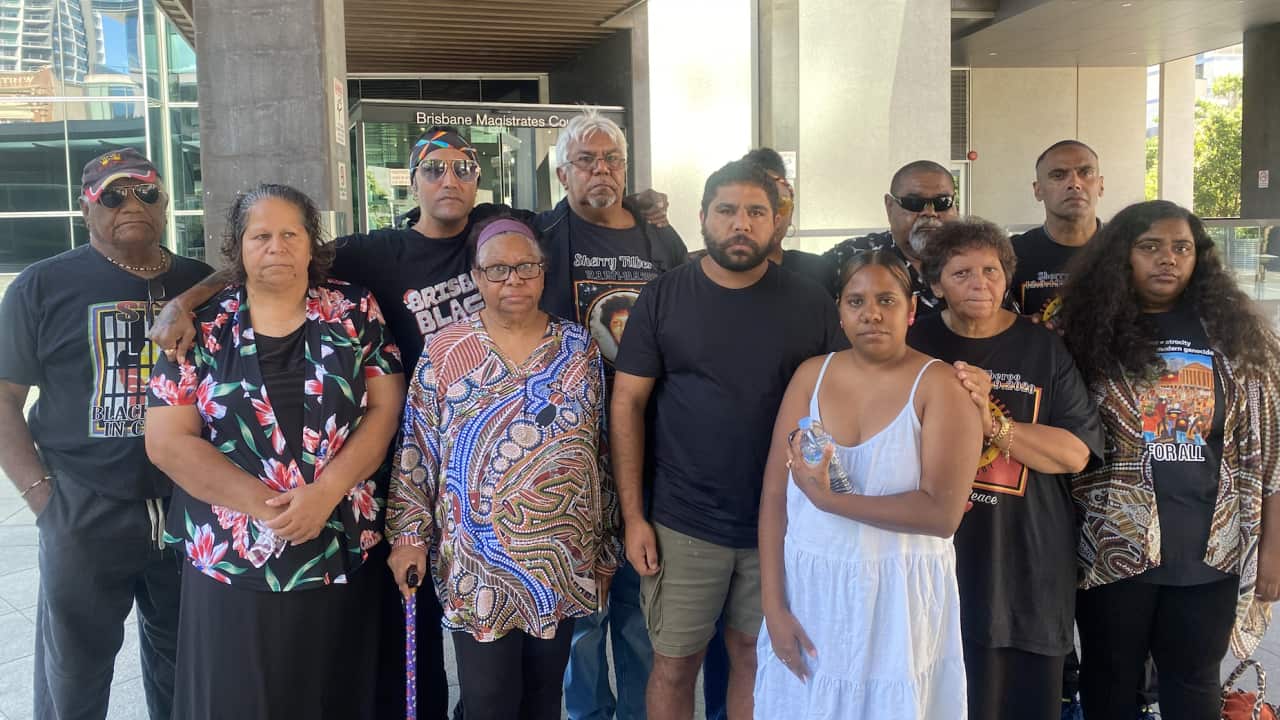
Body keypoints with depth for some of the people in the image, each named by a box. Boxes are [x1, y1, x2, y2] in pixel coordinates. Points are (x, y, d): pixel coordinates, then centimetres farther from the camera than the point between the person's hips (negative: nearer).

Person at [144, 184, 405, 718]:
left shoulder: (355, 312, 2)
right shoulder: (201, 327, 0)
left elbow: (385, 409, -3)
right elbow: (168, 442, -5)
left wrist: (323, 494, -16)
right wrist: (267, 505, -14)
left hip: (343, 559, 1)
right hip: (232, 565, 0)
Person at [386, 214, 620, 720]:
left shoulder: (579, 347, 3)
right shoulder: (445, 352, -3)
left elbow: (600, 449, 7)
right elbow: (416, 455, 0)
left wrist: (607, 540, 8)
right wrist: (409, 536, -4)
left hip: (564, 558, 2)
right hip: (479, 564, -2)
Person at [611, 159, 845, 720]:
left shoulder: (811, 306, -1)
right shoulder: (662, 298, -3)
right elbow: (627, 404, -2)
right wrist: (633, 516, -6)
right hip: (683, 525, -1)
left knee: (757, 658, 14)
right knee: (674, 665, 9)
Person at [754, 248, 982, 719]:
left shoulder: (939, 386, -9)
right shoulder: (811, 375, 1)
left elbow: (943, 513, -18)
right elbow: (774, 494, 0)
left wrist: (828, 499, -21)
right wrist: (773, 605, -5)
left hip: (897, 600, -3)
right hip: (808, 592, 3)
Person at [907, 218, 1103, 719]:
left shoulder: (1044, 349, 2)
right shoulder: (914, 343, 3)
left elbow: (1076, 453, -6)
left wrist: (992, 421, -20)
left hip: (1027, 568, 1)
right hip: (935, 566, 0)